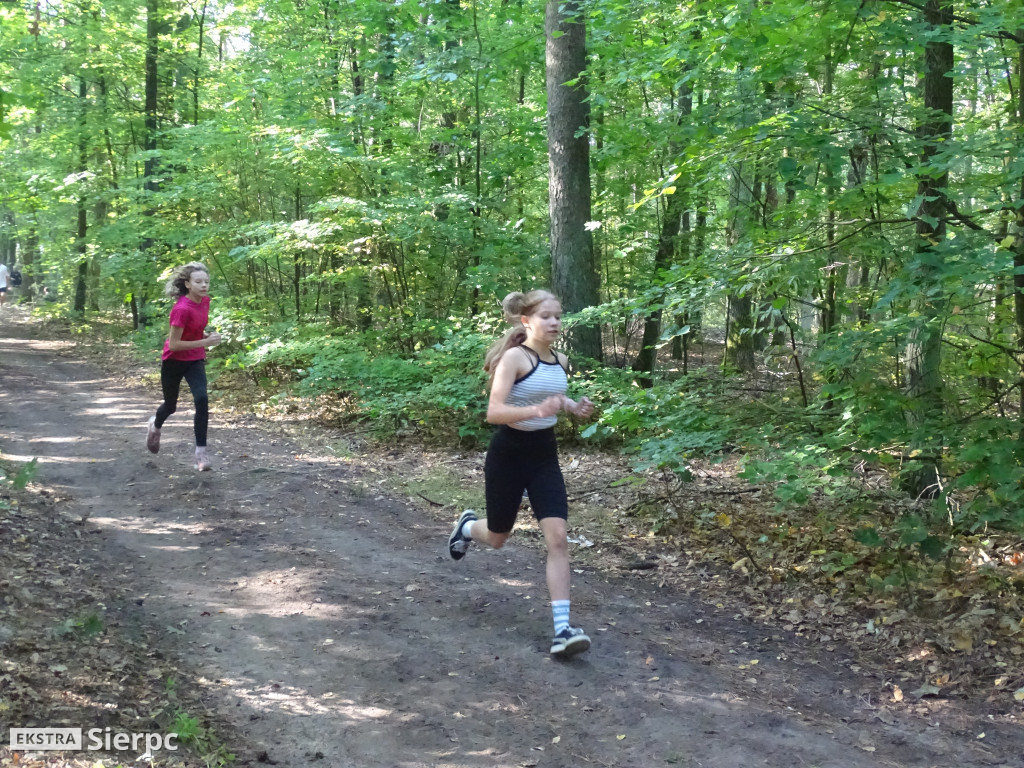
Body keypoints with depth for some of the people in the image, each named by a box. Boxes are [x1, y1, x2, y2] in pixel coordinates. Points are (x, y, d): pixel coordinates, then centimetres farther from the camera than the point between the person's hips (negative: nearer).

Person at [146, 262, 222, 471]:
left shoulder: (205, 300, -7)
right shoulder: (182, 309, -29)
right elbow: (173, 344, -27)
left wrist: (207, 336, -1)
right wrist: (205, 342, -30)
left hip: (195, 361, 4)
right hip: (174, 361, -4)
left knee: (202, 400, -17)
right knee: (171, 405, 15)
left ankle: (201, 450, -10)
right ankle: (155, 426, 51)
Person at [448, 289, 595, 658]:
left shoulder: (561, 361, 3)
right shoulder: (514, 357, -18)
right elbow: (494, 412, -26)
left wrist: (574, 407, 3)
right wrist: (537, 410, -40)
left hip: (545, 456, 5)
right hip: (508, 455, -5)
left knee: (558, 538, -10)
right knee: (497, 539, 14)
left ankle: (562, 629, -10)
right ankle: (468, 526, 51)